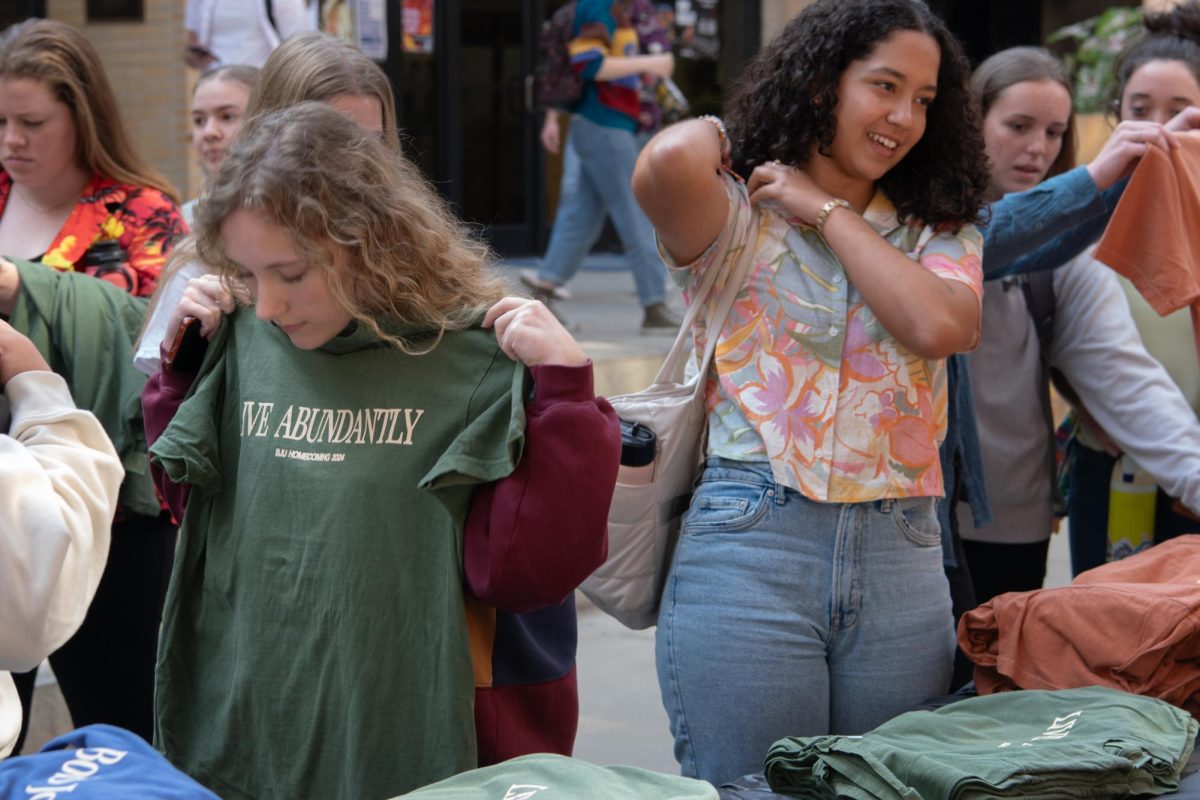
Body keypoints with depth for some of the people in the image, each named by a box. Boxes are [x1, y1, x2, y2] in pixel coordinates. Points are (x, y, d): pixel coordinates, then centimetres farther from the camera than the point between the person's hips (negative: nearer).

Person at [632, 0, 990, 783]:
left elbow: (937, 325, -10)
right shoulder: (740, 220, 1)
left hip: (902, 559, 4)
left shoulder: (941, 236, 12)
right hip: (750, 545, -3)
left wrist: (824, 209, -3)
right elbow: (669, 163, -22)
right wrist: (714, 133, 2)